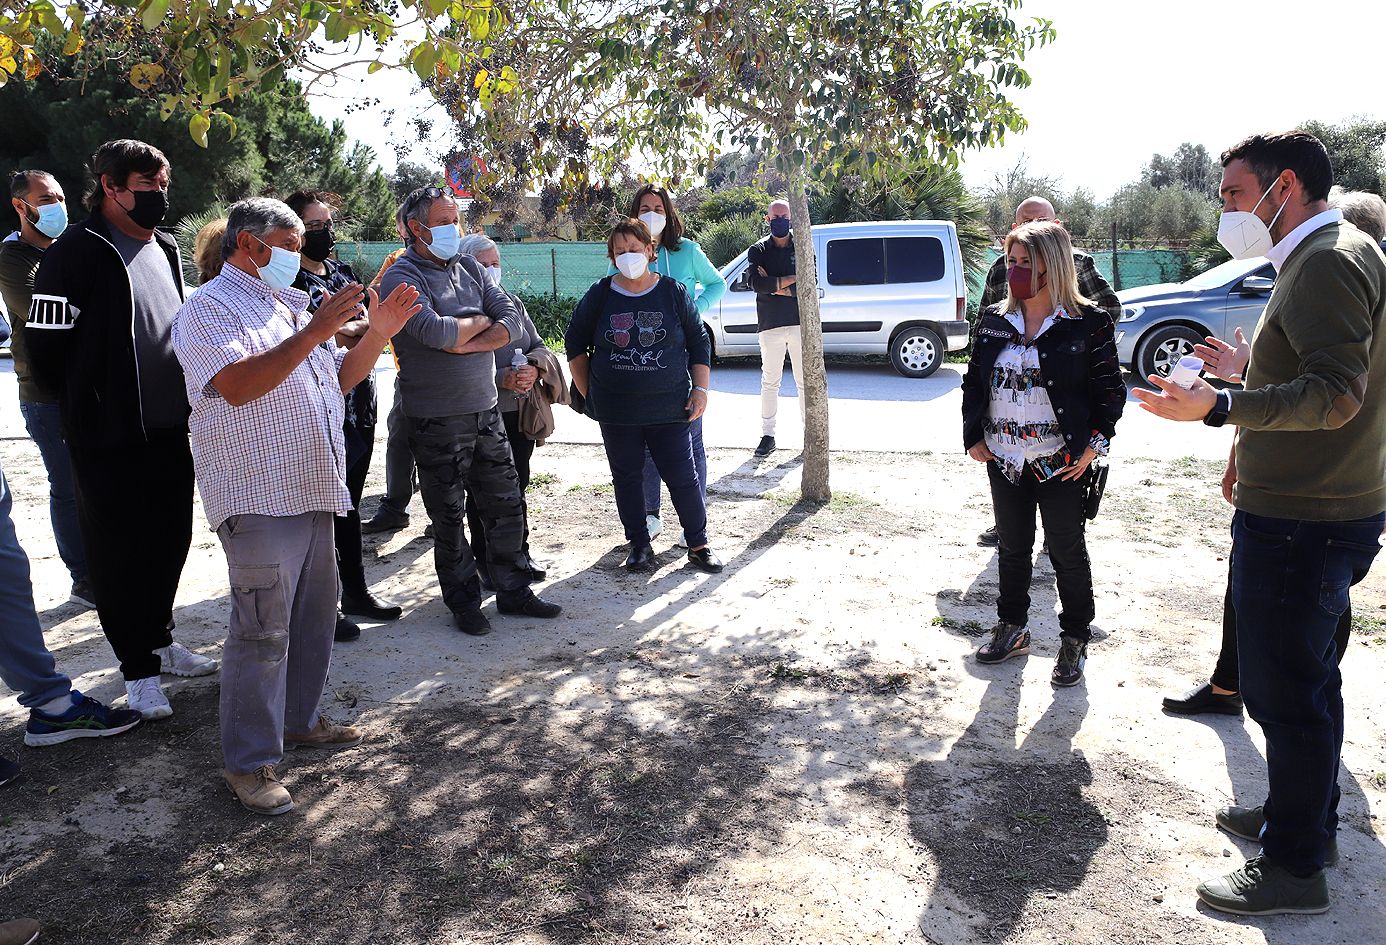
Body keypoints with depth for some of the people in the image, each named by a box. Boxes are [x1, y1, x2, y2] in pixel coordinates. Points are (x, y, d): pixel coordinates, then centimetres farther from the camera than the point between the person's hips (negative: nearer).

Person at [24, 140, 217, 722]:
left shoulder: (165, 249, 12)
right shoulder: (79, 252, -11)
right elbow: (45, 344, -12)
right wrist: (86, 408, -3)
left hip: (171, 433, 7)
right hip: (110, 442, -7)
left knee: (170, 542, 15)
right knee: (118, 555, 4)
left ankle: (160, 639, 33)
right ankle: (139, 667, 16)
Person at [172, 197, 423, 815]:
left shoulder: (288, 306, 20)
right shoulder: (212, 308, -6)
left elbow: (339, 379, 21)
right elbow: (237, 385, -22)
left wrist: (378, 332, 6)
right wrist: (315, 332, -25)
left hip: (311, 491, 9)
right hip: (257, 497, -9)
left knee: (314, 615, 15)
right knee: (263, 629, -7)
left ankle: (299, 721, 31)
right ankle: (249, 763, 3)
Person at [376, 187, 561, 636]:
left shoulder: (469, 268, 10)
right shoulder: (401, 278, -10)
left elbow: (512, 321, 0)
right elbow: (436, 333, -25)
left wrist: (467, 343, -15)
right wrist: (481, 320, -7)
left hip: (486, 411, 6)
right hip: (437, 420, -6)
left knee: (506, 506, 12)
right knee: (448, 518, 7)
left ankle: (513, 590, 26)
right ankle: (464, 602, 22)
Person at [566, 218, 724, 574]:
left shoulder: (673, 292, 0)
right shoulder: (600, 295, 2)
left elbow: (699, 343, 7)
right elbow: (575, 344, 11)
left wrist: (700, 389, 0)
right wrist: (587, 392, 7)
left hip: (668, 407, -2)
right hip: (616, 411, 2)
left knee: (682, 476, 0)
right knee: (627, 477, 9)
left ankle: (698, 544, 14)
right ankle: (639, 545, 23)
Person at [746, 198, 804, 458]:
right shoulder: (758, 250, 6)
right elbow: (756, 283, -12)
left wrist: (774, 286, -9)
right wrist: (792, 279, -11)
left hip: (800, 323, 0)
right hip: (770, 325, 0)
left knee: (805, 381, 4)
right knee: (770, 382, 6)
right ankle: (767, 435, 12)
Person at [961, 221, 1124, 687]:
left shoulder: (1088, 322, -7)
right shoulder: (994, 320, 5)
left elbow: (1110, 389, -4)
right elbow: (973, 382, 11)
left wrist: (1093, 444, -11)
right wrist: (973, 436, 3)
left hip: (1061, 464, -4)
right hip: (1003, 461, 4)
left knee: (1067, 552, 7)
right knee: (1012, 547, 16)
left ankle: (1075, 640, 23)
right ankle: (1012, 628, 32)